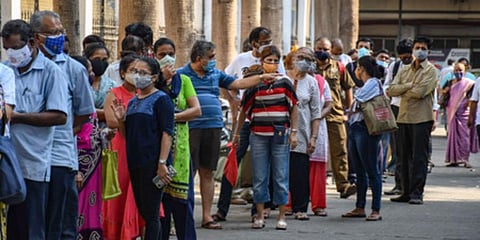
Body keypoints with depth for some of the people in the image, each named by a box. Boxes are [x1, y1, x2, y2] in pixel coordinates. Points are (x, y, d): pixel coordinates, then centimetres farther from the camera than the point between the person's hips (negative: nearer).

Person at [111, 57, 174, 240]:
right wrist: (121, 120, 2)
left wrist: (162, 163, -19)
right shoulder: (133, 102, 18)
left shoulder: (161, 99, -4)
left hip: (152, 164, -8)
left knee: (151, 213, -6)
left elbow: (167, 133, -11)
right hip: (135, 163, 8)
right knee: (142, 211, 10)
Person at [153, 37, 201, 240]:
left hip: (178, 145, 1)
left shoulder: (183, 80, 12)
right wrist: (160, 79, -9)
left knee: (182, 197, -3)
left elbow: (196, 110, 2)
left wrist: (173, 117, -11)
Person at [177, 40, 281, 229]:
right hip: (191, 128, -6)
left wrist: (262, 78, 18)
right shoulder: (181, 75, 0)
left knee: (207, 173, 8)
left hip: (213, 128, 6)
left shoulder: (216, 74, 17)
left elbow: (238, 83, 21)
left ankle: (207, 216, 12)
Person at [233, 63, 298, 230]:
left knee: (281, 177, 0)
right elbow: (244, 110, 14)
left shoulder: (284, 82, 2)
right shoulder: (254, 85, 5)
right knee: (259, 177, 3)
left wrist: (293, 132, -1)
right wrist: (237, 134, 15)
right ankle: (260, 217, 9)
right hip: (258, 135, 1)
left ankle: (281, 217, 6)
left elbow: (293, 107, 6)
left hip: (280, 135, -1)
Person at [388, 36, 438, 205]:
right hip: (404, 117, 5)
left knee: (419, 157, -6)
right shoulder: (404, 70, 17)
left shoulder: (431, 71, 0)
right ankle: (406, 192, 11)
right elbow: (391, 90, 4)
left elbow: (421, 92, -14)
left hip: (421, 118, -5)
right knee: (404, 157, 6)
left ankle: (417, 193, -6)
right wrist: (409, 85, -8)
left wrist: (401, 90, -1)